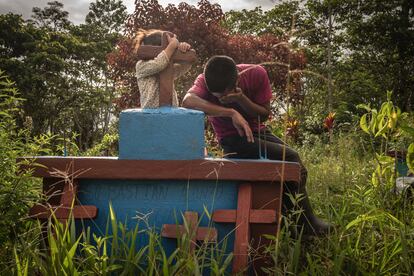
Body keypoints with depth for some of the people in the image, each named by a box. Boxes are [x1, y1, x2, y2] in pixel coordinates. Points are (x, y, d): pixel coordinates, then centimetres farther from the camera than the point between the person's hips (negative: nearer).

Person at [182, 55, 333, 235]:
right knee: (289, 158, -21)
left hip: (257, 132, 5)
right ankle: (307, 224, -8)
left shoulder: (256, 74, -17)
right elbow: (188, 101, -45)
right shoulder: (205, 81, -24)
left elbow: (265, 114, -11)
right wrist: (231, 113, -47)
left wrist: (240, 98, -30)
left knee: (297, 169, -9)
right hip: (233, 139, -5)